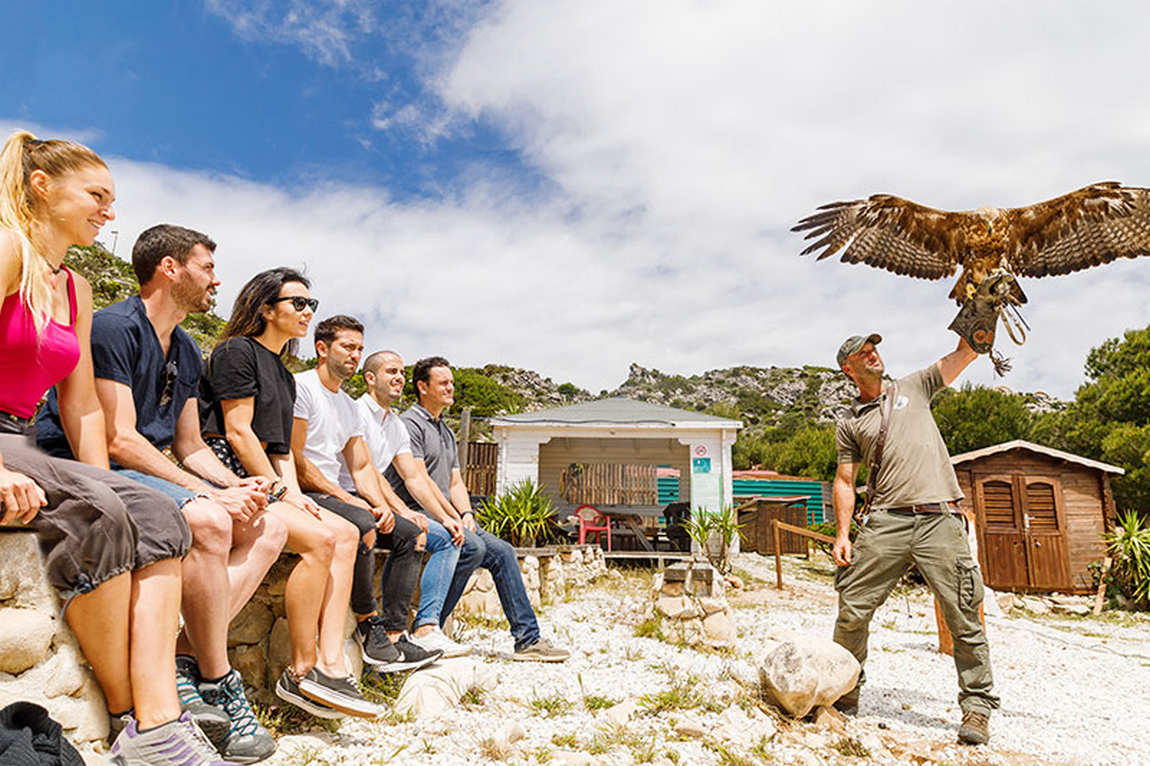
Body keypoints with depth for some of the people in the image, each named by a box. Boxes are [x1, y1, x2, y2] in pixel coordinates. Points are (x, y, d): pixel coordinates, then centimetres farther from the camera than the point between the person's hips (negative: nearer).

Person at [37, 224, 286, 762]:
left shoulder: (187, 352, 15)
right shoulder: (114, 326, -11)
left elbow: (190, 447, 15)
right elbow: (118, 440, -20)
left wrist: (238, 486, -4)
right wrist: (211, 494, -22)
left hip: (150, 474, 9)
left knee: (269, 529, -4)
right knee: (207, 522, -34)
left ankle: (182, 658, -17)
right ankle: (216, 682, -19)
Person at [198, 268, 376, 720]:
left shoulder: (282, 374, 22)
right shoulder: (237, 351, -4)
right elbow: (237, 432, -12)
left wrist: (294, 493, 1)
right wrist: (280, 491, -12)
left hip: (259, 478, 9)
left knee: (345, 534, -9)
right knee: (320, 538, -25)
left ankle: (330, 663, -16)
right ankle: (301, 672, -14)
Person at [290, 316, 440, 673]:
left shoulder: (349, 406, 20)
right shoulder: (300, 387, -6)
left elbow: (361, 467, 17)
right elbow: (294, 460, -14)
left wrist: (380, 504, -3)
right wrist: (346, 498, -17)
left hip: (334, 493, 9)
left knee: (411, 535, -2)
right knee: (361, 526, -35)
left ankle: (392, 634, -9)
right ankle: (367, 622, -17)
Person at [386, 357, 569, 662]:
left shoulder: (446, 432, 23)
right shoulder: (410, 424, -6)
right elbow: (418, 481, -15)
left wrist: (466, 514, 1)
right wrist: (454, 518, -14)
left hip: (445, 514, 8)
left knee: (503, 552, -4)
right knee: (472, 546, -30)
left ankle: (528, 640, -1)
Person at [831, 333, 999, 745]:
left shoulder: (913, 387, 16)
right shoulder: (849, 423, 14)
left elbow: (965, 354, 14)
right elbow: (844, 482, 11)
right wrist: (842, 534, 2)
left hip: (939, 519, 0)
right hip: (886, 521, 0)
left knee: (963, 617, -1)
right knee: (852, 608, -3)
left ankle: (976, 706, 15)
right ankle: (845, 692, 16)